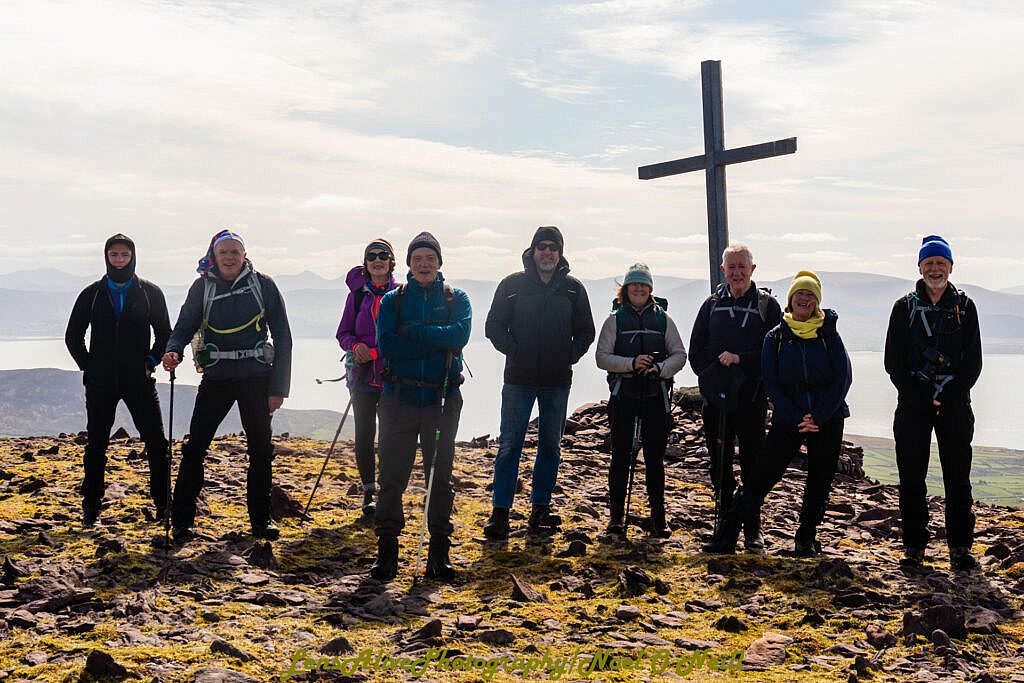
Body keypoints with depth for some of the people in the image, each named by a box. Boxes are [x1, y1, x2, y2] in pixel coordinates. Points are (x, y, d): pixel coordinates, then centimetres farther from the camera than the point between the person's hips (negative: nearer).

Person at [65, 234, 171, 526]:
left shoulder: (150, 293, 3)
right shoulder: (92, 294, 6)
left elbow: (164, 333, 10)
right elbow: (73, 336, 12)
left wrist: (150, 362, -1)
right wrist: (89, 368, 3)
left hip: (139, 381, -1)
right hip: (100, 383, 1)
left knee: (156, 442, -6)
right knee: (96, 445, 7)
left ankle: (163, 503, 2)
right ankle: (91, 507, 15)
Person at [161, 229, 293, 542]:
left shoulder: (262, 285, 0)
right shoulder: (203, 287, 3)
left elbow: (282, 337, 0)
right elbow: (185, 326, 4)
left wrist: (279, 387, -4)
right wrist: (173, 351, -21)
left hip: (256, 378, 0)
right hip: (216, 378, 0)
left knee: (261, 450, 7)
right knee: (194, 447, -6)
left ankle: (261, 519, 21)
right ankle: (181, 520, 3)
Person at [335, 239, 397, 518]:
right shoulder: (358, 294, 6)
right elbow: (343, 333, 9)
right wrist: (355, 345, -12)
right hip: (363, 374, 1)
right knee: (364, 435, 4)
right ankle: (368, 491, 15)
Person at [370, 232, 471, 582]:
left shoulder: (456, 299, 6)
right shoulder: (392, 300, 6)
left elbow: (460, 334, -15)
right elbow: (386, 345, -9)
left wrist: (412, 331, -15)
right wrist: (436, 341, -13)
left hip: (443, 398, 0)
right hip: (399, 396, 0)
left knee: (440, 476, 7)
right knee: (392, 476, 1)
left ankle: (439, 551, 15)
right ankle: (387, 549, 10)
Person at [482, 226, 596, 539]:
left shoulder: (573, 288, 5)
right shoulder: (512, 284, 1)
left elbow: (585, 331, 12)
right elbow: (494, 326, 3)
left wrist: (570, 356, -2)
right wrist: (514, 350, -9)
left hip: (557, 381, 2)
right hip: (519, 379, -2)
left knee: (551, 446, 9)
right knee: (509, 445, -4)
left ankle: (541, 508, 19)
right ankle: (500, 512, -1)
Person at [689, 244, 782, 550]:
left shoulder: (767, 305, 2)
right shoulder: (713, 304, 10)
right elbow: (696, 352, 12)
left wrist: (741, 359, -17)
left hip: (752, 398, -3)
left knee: (753, 466, 2)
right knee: (720, 465, 8)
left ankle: (753, 529, 10)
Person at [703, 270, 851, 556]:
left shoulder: (828, 334, 3)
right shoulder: (776, 337, 4)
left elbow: (843, 377, -3)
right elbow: (771, 383, 0)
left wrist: (819, 416, -12)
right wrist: (797, 419, -11)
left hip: (827, 420, 1)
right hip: (788, 420, -1)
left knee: (819, 483, 7)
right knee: (759, 477, -5)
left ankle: (806, 538, 23)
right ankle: (726, 538, -1)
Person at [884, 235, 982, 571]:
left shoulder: (964, 307, 7)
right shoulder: (905, 307, 5)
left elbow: (973, 361, 4)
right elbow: (893, 360, 2)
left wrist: (949, 396, -9)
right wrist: (918, 398, -8)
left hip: (954, 403, 0)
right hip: (913, 404, 0)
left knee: (958, 478, 1)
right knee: (911, 478, 2)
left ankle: (960, 548, 8)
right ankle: (914, 546, 10)